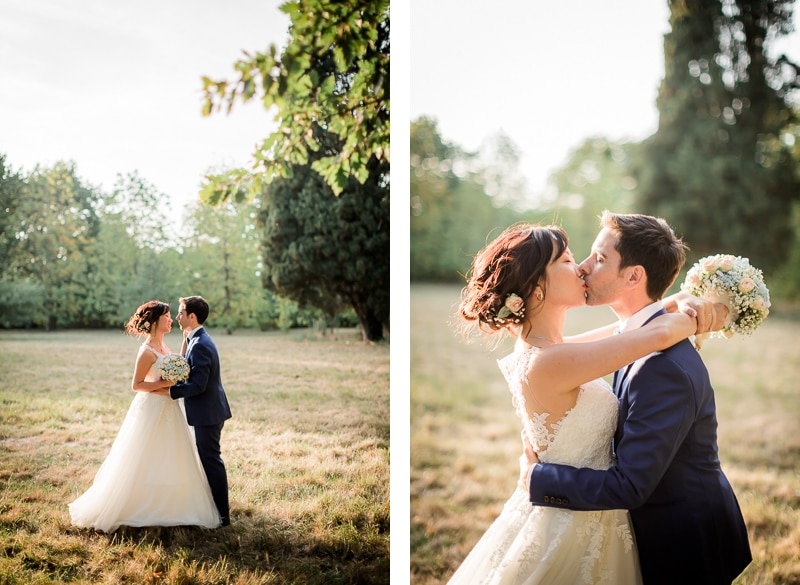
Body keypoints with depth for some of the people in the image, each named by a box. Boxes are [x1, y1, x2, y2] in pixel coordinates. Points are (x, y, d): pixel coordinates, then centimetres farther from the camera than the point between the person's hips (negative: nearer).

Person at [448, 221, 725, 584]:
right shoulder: (548, 362, -27)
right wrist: (700, 315, -5)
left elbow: (629, 327, 11)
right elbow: (659, 334, -25)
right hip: (574, 529, -9)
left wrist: (684, 304, -2)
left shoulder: (539, 347, 0)